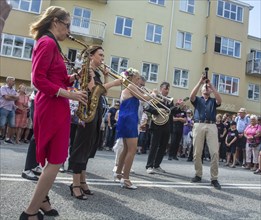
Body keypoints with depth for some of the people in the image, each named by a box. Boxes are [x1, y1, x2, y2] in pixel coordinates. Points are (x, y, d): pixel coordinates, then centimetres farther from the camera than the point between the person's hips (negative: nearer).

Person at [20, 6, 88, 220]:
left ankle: (41, 199, 31)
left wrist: (73, 77, 5)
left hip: (54, 108, 10)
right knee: (56, 161, -4)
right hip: (53, 108, -10)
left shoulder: (49, 44, 20)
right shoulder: (48, 42, -11)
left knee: (54, 160, 18)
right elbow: (38, 79, -20)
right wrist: (70, 94, -20)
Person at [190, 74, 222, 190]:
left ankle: (214, 178, -4)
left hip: (211, 126, 0)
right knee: (197, 152, 1)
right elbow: (191, 96, -5)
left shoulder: (213, 101, 20)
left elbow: (219, 100, -3)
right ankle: (198, 175, 14)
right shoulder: (197, 99, 17)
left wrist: (211, 85, -3)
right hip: (198, 125, 0)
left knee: (215, 152, -10)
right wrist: (200, 82, -6)